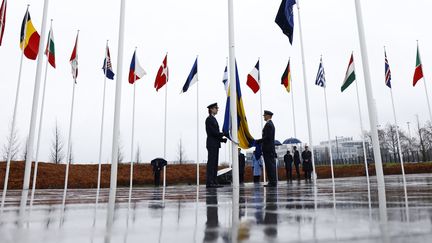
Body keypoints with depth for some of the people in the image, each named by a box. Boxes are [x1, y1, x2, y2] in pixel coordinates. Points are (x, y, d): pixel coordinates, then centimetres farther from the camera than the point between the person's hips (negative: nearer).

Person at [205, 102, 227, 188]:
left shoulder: (213, 119, 21)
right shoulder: (209, 119, -9)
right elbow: (213, 132, -17)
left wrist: (222, 139, 6)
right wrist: (224, 134, -9)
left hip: (215, 144, 10)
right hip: (212, 144, -10)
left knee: (215, 164, 9)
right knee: (211, 163, -9)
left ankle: (214, 182, 12)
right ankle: (209, 182, -8)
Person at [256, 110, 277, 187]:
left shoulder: (268, 124, -11)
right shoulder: (271, 124, 21)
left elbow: (267, 137, -20)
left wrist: (258, 141, -16)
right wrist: (260, 141, 14)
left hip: (268, 149, -10)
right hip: (270, 148, 10)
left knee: (270, 165, -9)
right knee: (271, 165, 10)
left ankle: (272, 182, -8)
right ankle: (272, 182, 13)